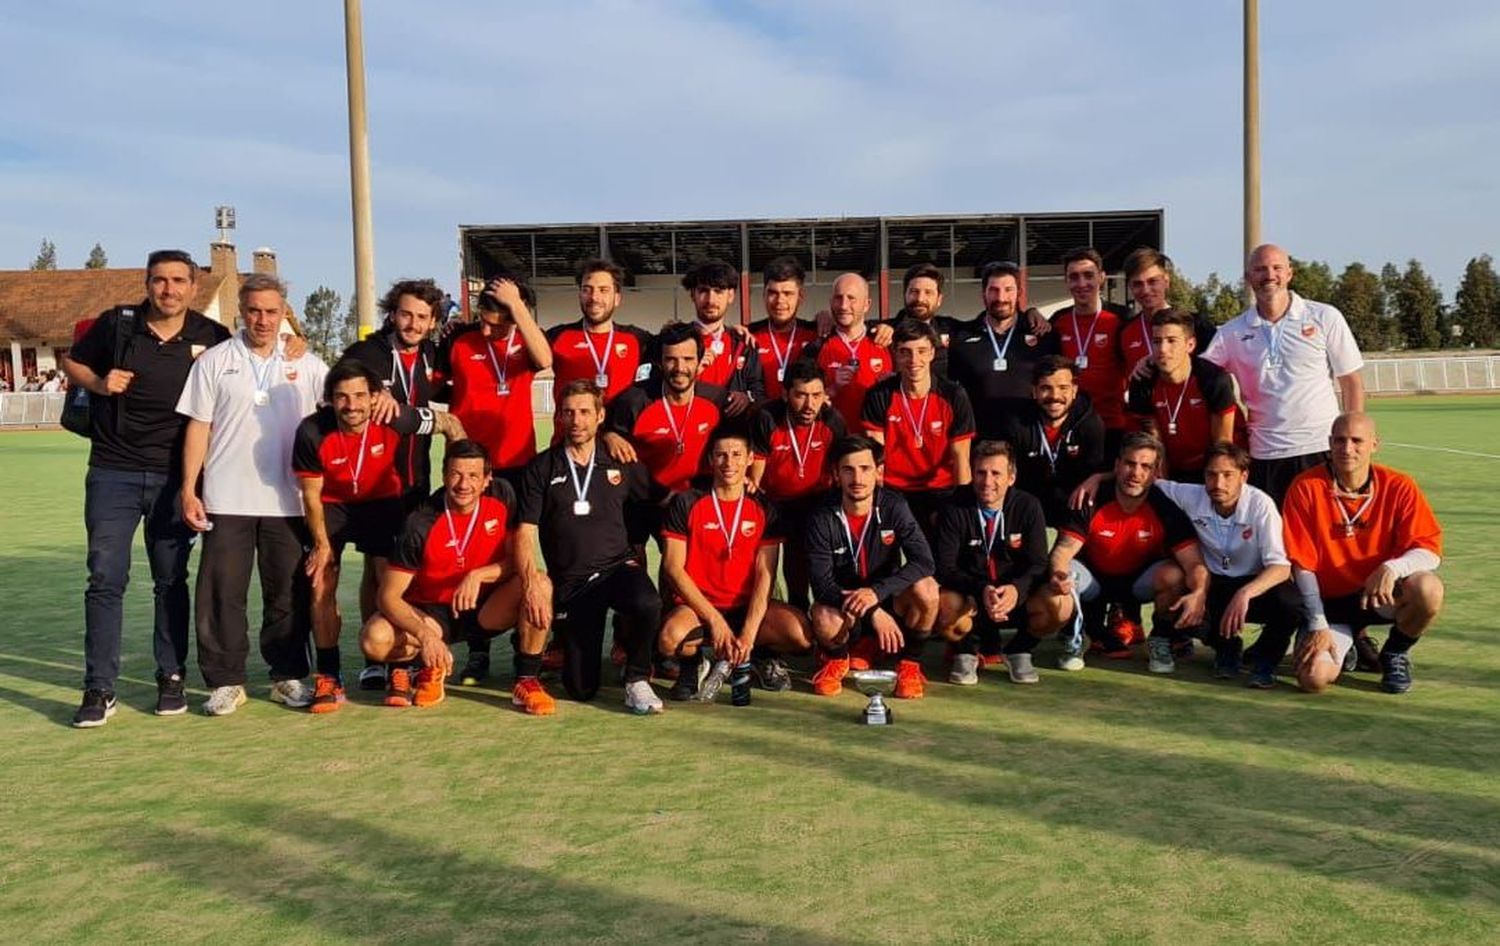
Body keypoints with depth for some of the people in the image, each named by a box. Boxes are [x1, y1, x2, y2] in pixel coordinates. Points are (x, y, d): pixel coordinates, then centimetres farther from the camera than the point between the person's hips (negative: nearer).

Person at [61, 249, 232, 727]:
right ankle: (100, 690, 2)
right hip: (113, 472, 0)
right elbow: (71, 361, 14)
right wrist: (99, 383, -6)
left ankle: (171, 678, 20)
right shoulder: (117, 323, 0)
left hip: (174, 477, 1)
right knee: (106, 578, -4)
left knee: (171, 580, 9)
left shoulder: (211, 336, 1)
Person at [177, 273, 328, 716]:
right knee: (222, 592, 1)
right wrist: (188, 489, -2)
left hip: (287, 500, 1)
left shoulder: (305, 364, 8)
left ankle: (288, 675, 19)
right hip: (226, 500, -1)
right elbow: (198, 427, 3)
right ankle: (226, 682, 11)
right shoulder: (214, 361, 5)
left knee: (289, 592, 7)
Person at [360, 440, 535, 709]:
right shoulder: (421, 523, -18)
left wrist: (478, 576, -25)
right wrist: (425, 635, -32)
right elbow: (389, 596, -16)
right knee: (374, 639, -29)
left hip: (488, 609, 1)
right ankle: (429, 666, 4)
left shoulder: (502, 496, -11)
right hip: (432, 613, -1)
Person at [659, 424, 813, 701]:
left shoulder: (764, 510, 4)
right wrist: (714, 620, -16)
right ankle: (693, 663, 2)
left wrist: (749, 634, -16)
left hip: (747, 606, 2)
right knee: (672, 638, -36)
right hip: (698, 605, -1)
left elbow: (765, 575, -2)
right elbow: (673, 567, -6)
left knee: (802, 633, -27)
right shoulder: (686, 504, -1)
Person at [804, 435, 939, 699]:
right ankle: (835, 659, 3)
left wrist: (877, 592, -35)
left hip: (888, 603, 1)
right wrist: (874, 613, -30)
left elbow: (923, 561, -21)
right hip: (844, 610, -1)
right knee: (824, 619, -36)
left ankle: (909, 664, -3)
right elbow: (822, 584, -19)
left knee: (926, 589, -29)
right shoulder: (823, 519, -14)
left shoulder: (893, 506, -11)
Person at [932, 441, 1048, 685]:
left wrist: (1017, 589, -32)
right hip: (970, 599, -1)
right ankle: (966, 652, 1)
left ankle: (1019, 653, 4)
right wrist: (981, 590, -32)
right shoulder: (954, 510, -9)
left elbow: (1038, 564, -10)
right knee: (945, 607, -35)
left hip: (1016, 599, 2)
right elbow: (944, 568, -14)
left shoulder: (1028, 507, -5)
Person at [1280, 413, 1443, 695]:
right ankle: (1346, 642, 16)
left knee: (1428, 589, -33)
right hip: (1330, 601, -1)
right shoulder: (1305, 488, -13)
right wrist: (1318, 626, -15)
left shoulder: (1399, 487, -9)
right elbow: (1302, 564, -11)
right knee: (1314, 678, -24)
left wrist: (1392, 568, -33)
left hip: (1382, 595, 1)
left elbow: (1431, 550, -11)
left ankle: (1395, 654, 1)